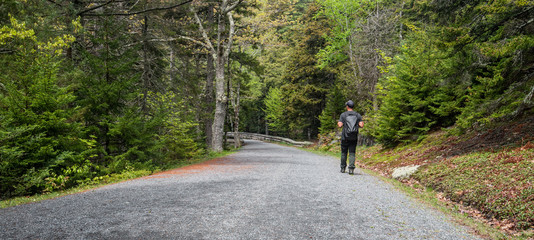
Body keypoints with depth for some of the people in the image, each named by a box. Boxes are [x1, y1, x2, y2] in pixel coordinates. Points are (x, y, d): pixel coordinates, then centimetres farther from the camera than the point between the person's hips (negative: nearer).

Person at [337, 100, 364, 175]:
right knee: (352, 153, 2)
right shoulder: (358, 115, 4)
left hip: (345, 137, -1)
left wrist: (338, 123, 12)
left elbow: (340, 125, -10)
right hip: (354, 138, 1)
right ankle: (351, 168, -12)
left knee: (344, 152, 12)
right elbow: (361, 125, -4)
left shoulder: (343, 115, -2)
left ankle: (343, 168, 20)